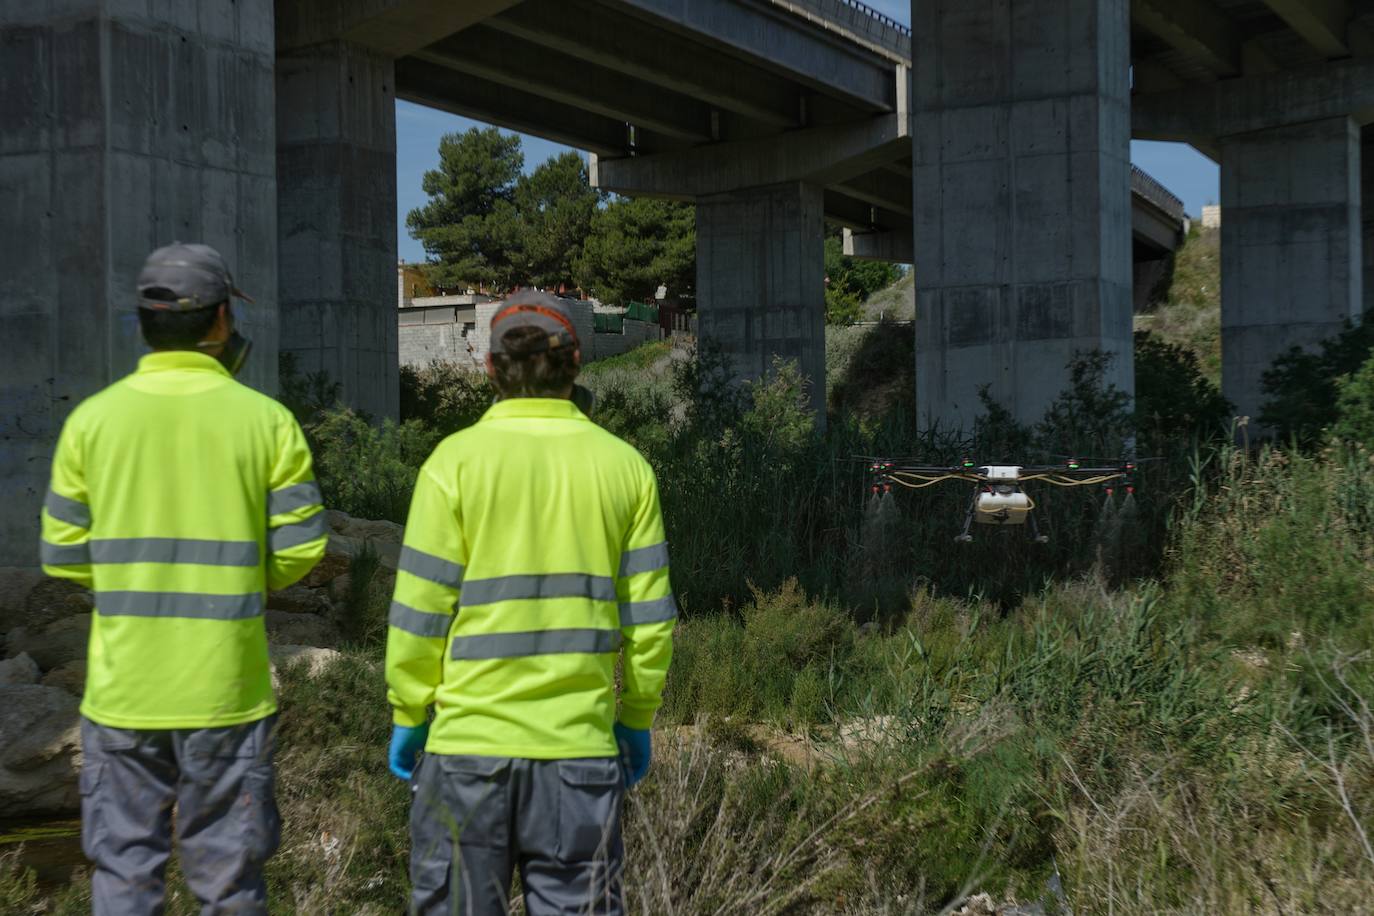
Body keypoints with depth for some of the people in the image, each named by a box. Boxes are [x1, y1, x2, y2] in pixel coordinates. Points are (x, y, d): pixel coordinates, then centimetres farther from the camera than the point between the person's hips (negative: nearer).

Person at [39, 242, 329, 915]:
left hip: (122, 691, 1)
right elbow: (300, 550, -5)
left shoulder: (92, 419, -2)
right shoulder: (266, 419, -5)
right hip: (228, 691, -1)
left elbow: (62, 555, 0)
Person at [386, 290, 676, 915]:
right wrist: (637, 717, 15)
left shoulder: (456, 460, -5)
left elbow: (422, 608, -6)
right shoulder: (624, 465, 3)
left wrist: (407, 714, 6)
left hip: (470, 740, -2)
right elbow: (649, 617, 4)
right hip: (581, 742, 2)